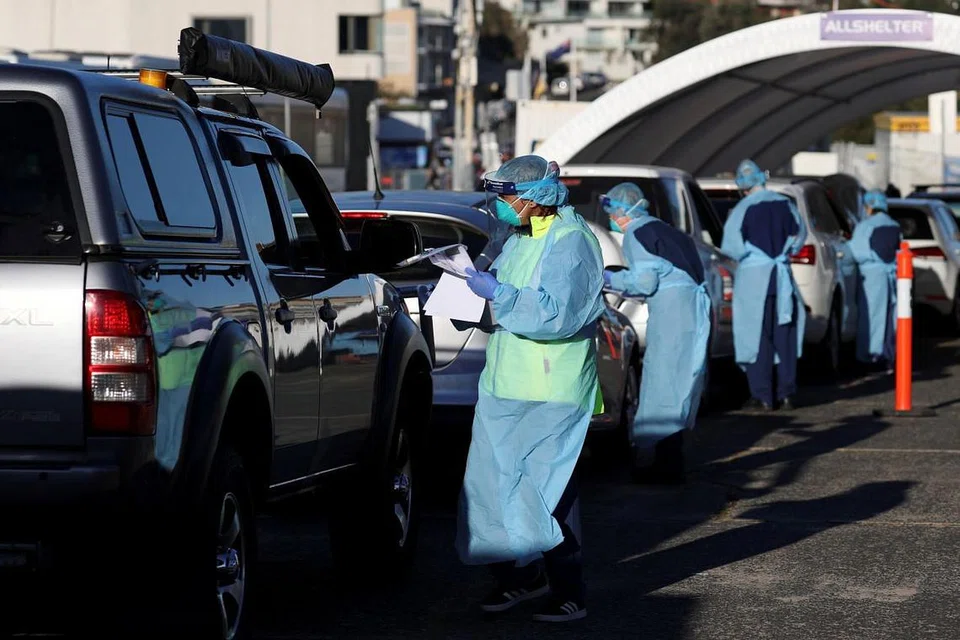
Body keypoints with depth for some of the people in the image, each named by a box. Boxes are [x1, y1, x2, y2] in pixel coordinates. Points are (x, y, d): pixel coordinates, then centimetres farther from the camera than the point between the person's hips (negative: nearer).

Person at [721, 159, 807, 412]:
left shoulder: (743, 209, -12)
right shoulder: (785, 204, 3)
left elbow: (732, 247, -14)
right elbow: (798, 237, 12)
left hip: (753, 277, -4)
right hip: (781, 274, 4)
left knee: (758, 336, 0)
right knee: (784, 334, 11)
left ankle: (762, 397, -2)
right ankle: (786, 394, 12)